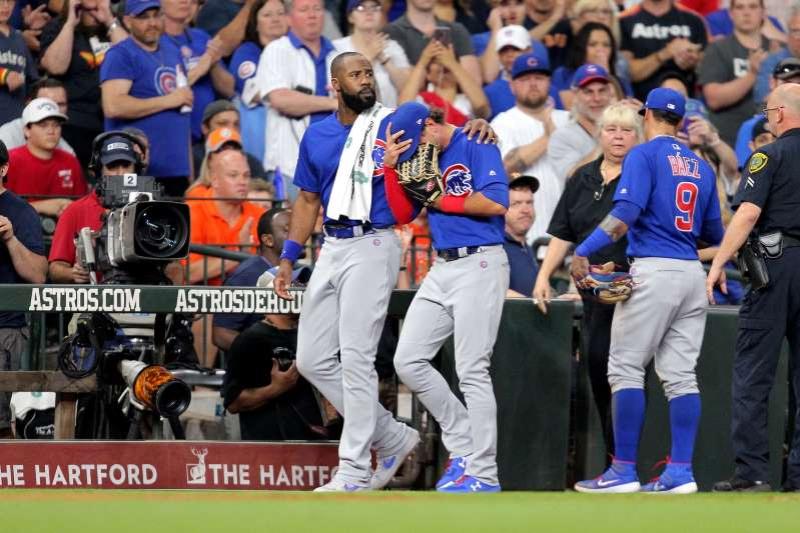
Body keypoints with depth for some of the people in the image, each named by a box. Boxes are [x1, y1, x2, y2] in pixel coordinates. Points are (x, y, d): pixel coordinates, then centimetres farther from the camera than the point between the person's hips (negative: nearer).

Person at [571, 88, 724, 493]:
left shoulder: (644, 156, -3)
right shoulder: (700, 166, 16)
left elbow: (626, 212, -17)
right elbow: (714, 234, 19)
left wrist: (583, 252, -22)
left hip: (653, 272, -6)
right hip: (692, 274, 6)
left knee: (625, 368, -3)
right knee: (680, 374, 6)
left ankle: (625, 471, -7)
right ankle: (680, 471, 0)